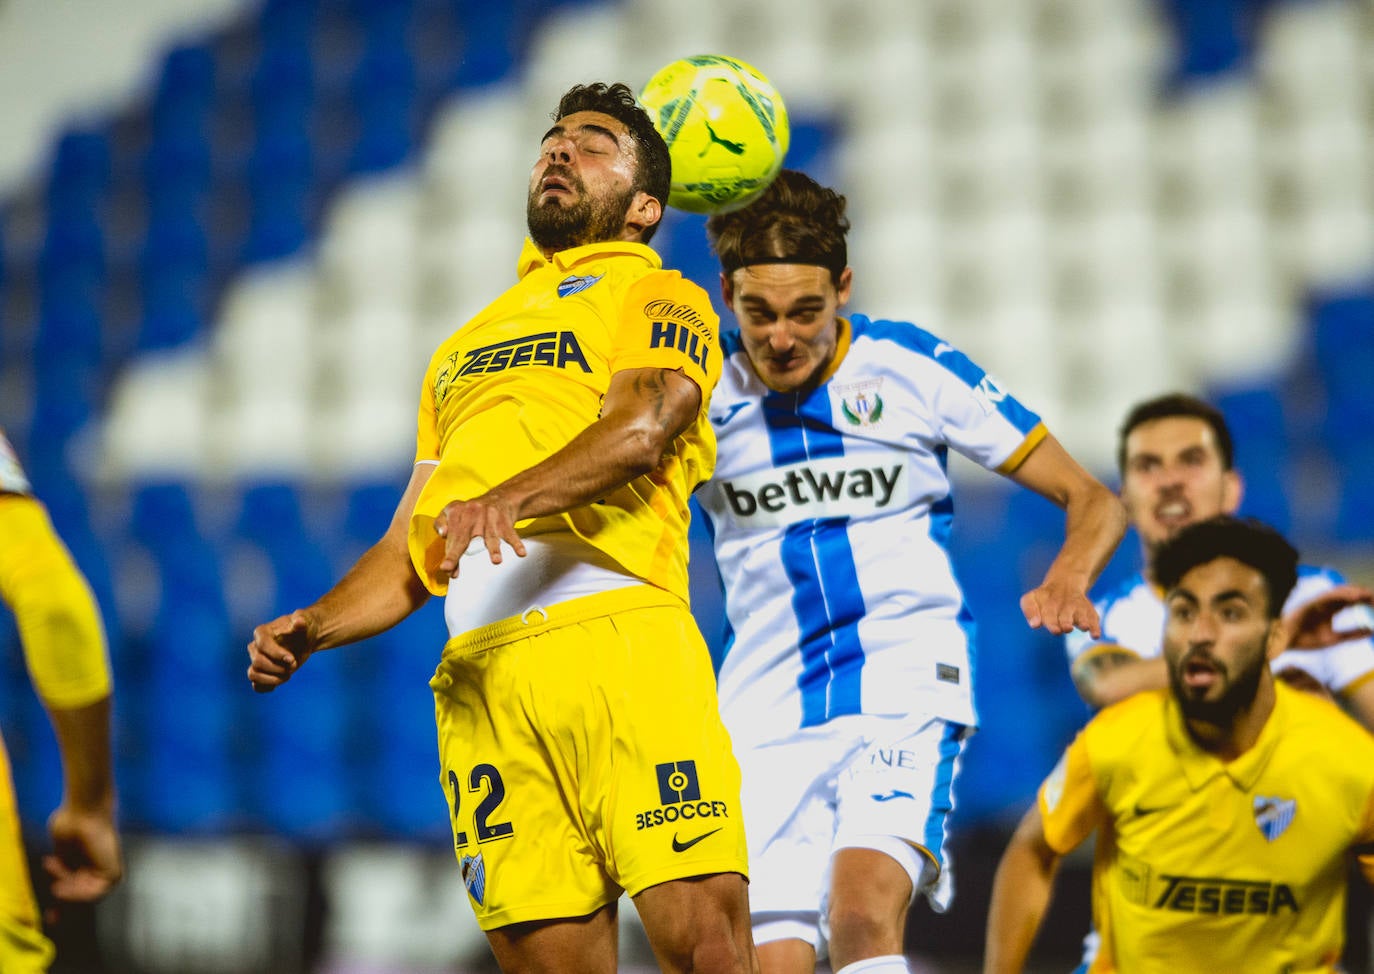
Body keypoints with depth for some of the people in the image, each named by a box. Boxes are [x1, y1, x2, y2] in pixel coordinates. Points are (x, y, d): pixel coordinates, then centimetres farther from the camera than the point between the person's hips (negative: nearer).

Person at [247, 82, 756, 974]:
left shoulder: (656, 298, 15)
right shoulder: (463, 350, 33)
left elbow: (645, 423, -8)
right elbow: (410, 551, 30)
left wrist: (512, 497, -26)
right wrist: (308, 630, 11)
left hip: (618, 639, -5)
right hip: (480, 669, 5)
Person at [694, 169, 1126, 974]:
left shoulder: (913, 367, -1)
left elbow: (1093, 501, 3)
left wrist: (1068, 582, -19)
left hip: (907, 688, -3)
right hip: (768, 716, 3)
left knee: (863, 909, -27)